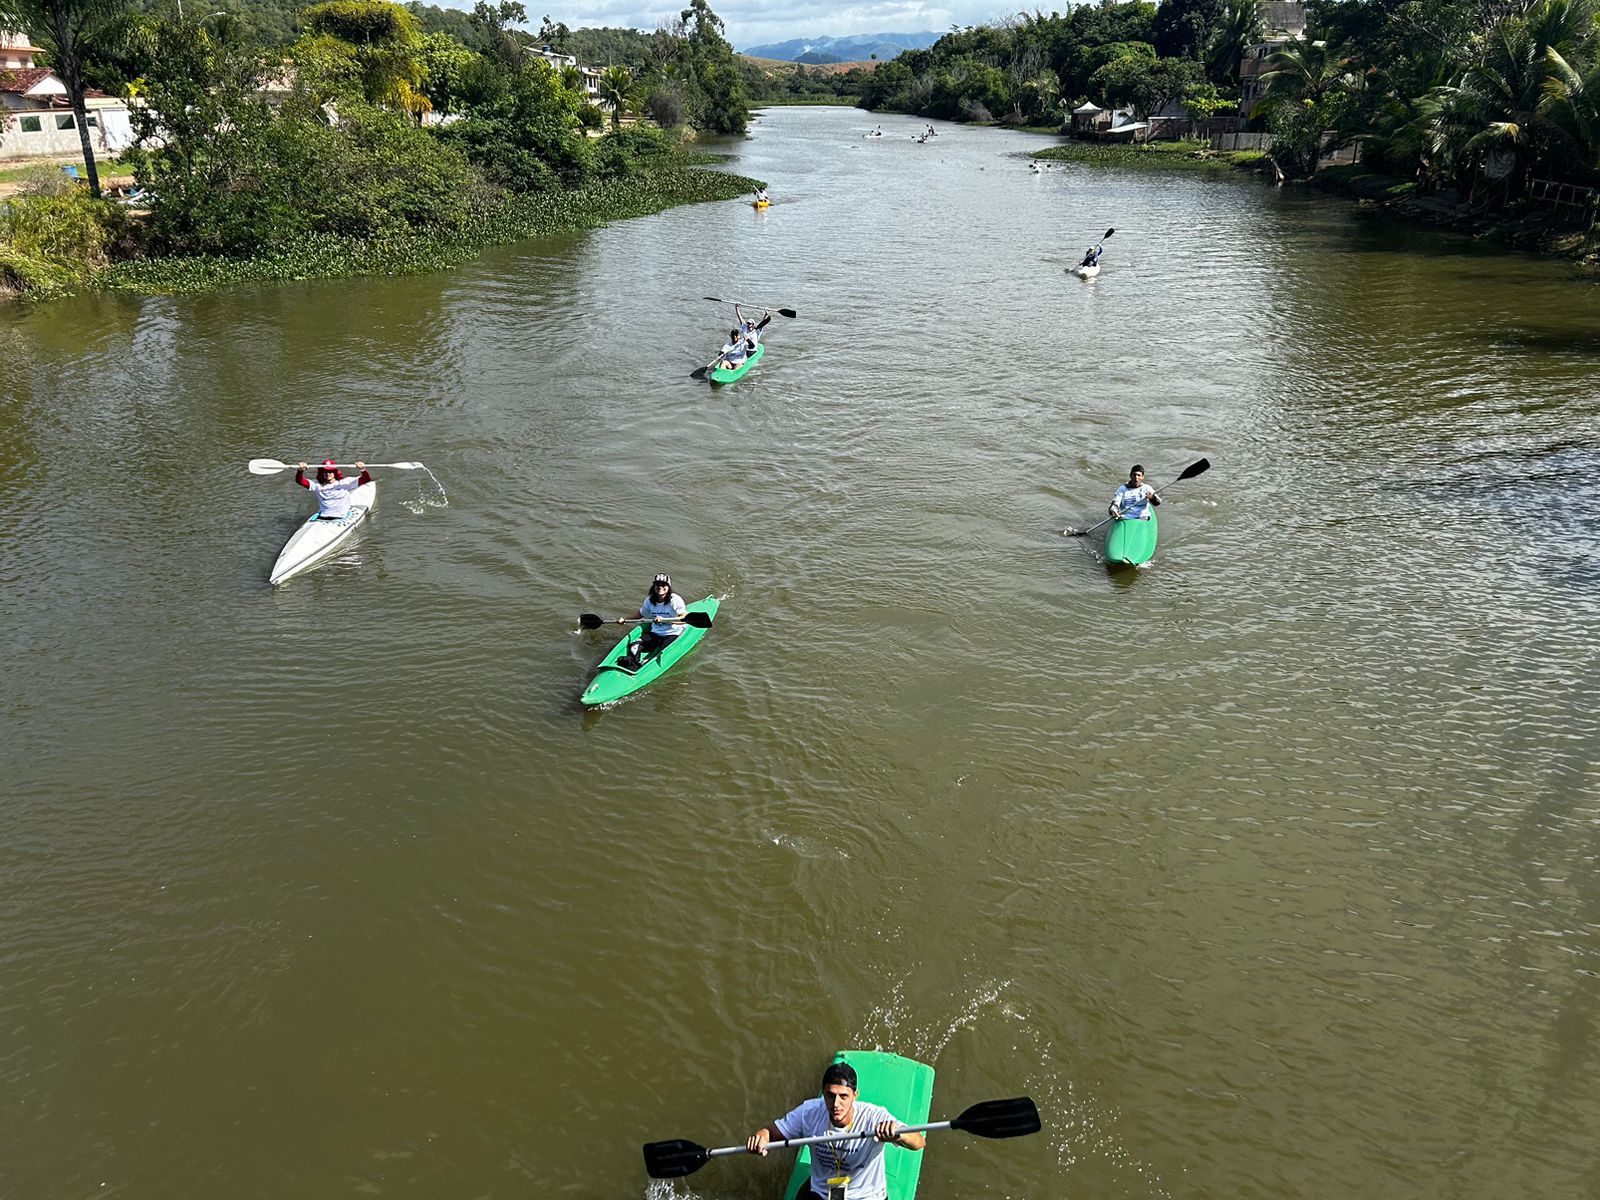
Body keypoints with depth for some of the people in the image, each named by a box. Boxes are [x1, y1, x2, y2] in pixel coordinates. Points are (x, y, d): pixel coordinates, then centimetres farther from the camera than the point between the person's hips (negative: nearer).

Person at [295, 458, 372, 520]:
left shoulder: (345, 483, 4)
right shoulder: (318, 485, 11)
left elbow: (367, 479, -3)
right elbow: (299, 480, 3)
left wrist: (363, 469, -23)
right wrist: (301, 470, -18)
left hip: (340, 518, -2)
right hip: (321, 518, 2)